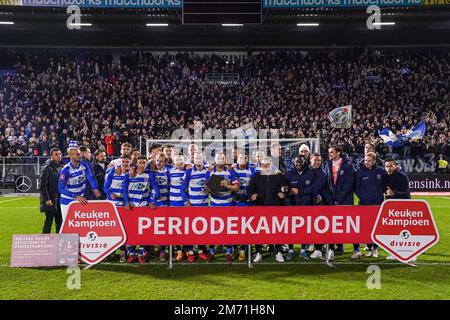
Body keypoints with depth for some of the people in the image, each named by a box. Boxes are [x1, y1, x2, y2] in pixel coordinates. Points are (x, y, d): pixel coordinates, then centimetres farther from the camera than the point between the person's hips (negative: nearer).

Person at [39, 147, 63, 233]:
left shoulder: (63, 167, 11)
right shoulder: (47, 168, -7)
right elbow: (42, 186, -11)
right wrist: (46, 199, -16)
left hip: (61, 199, 6)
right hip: (51, 201, -6)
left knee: (60, 223, 9)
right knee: (49, 222, -2)